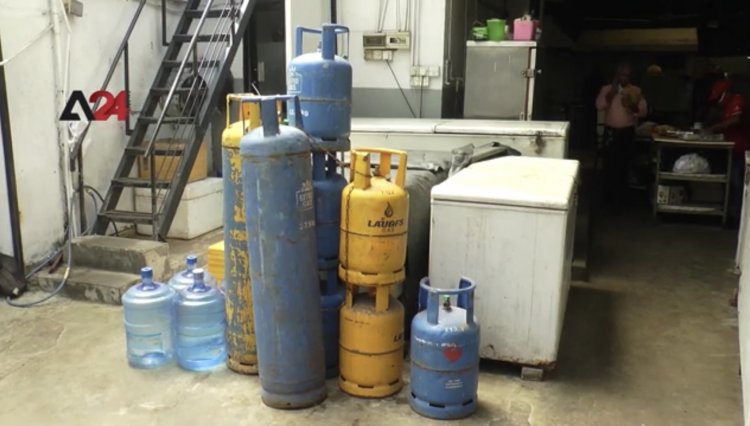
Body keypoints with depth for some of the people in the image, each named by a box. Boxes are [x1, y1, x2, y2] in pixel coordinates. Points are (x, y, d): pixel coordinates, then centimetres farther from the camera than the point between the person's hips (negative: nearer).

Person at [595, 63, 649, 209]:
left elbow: (643, 112, -1)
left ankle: (620, 197, 14)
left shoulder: (636, 91, 3)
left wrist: (634, 106, -21)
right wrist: (611, 92, -17)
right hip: (610, 131, 0)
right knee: (609, 164, 0)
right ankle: (609, 196, 13)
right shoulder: (607, 89, 3)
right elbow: (599, 106, -13)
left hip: (627, 132, 0)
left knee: (623, 165, 3)